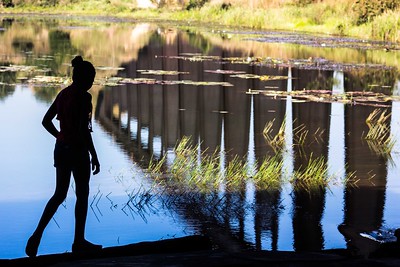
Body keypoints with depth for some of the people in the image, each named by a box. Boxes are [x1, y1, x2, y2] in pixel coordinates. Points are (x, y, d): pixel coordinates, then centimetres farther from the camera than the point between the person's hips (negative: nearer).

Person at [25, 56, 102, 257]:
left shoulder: (63, 94, 7)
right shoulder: (83, 97, -16)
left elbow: (46, 121, 13)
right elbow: (84, 130, -21)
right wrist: (94, 156, -16)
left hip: (61, 149, 7)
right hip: (78, 150, -7)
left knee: (59, 195, 14)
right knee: (82, 195, 9)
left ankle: (37, 235, -1)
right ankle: (79, 242, 18)